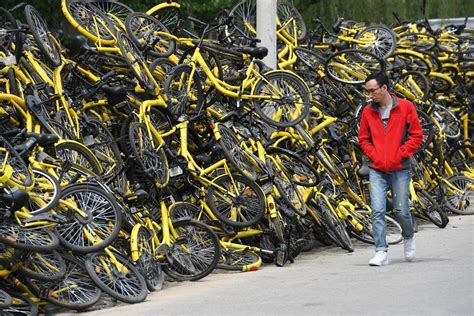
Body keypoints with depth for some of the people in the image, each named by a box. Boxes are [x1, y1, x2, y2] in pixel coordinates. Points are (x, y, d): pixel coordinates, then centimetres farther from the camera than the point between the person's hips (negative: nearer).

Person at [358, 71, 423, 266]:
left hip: (399, 169, -2)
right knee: (377, 211, -9)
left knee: (401, 211, 3)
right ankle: (381, 252, -7)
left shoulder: (406, 107, -3)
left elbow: (416, 135, 0)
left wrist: (401, 155, -9)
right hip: (377, 170, 2)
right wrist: (374, 156, -2)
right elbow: (363, 139, 13)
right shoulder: (368, 111, 5)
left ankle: (408, 238, 33)